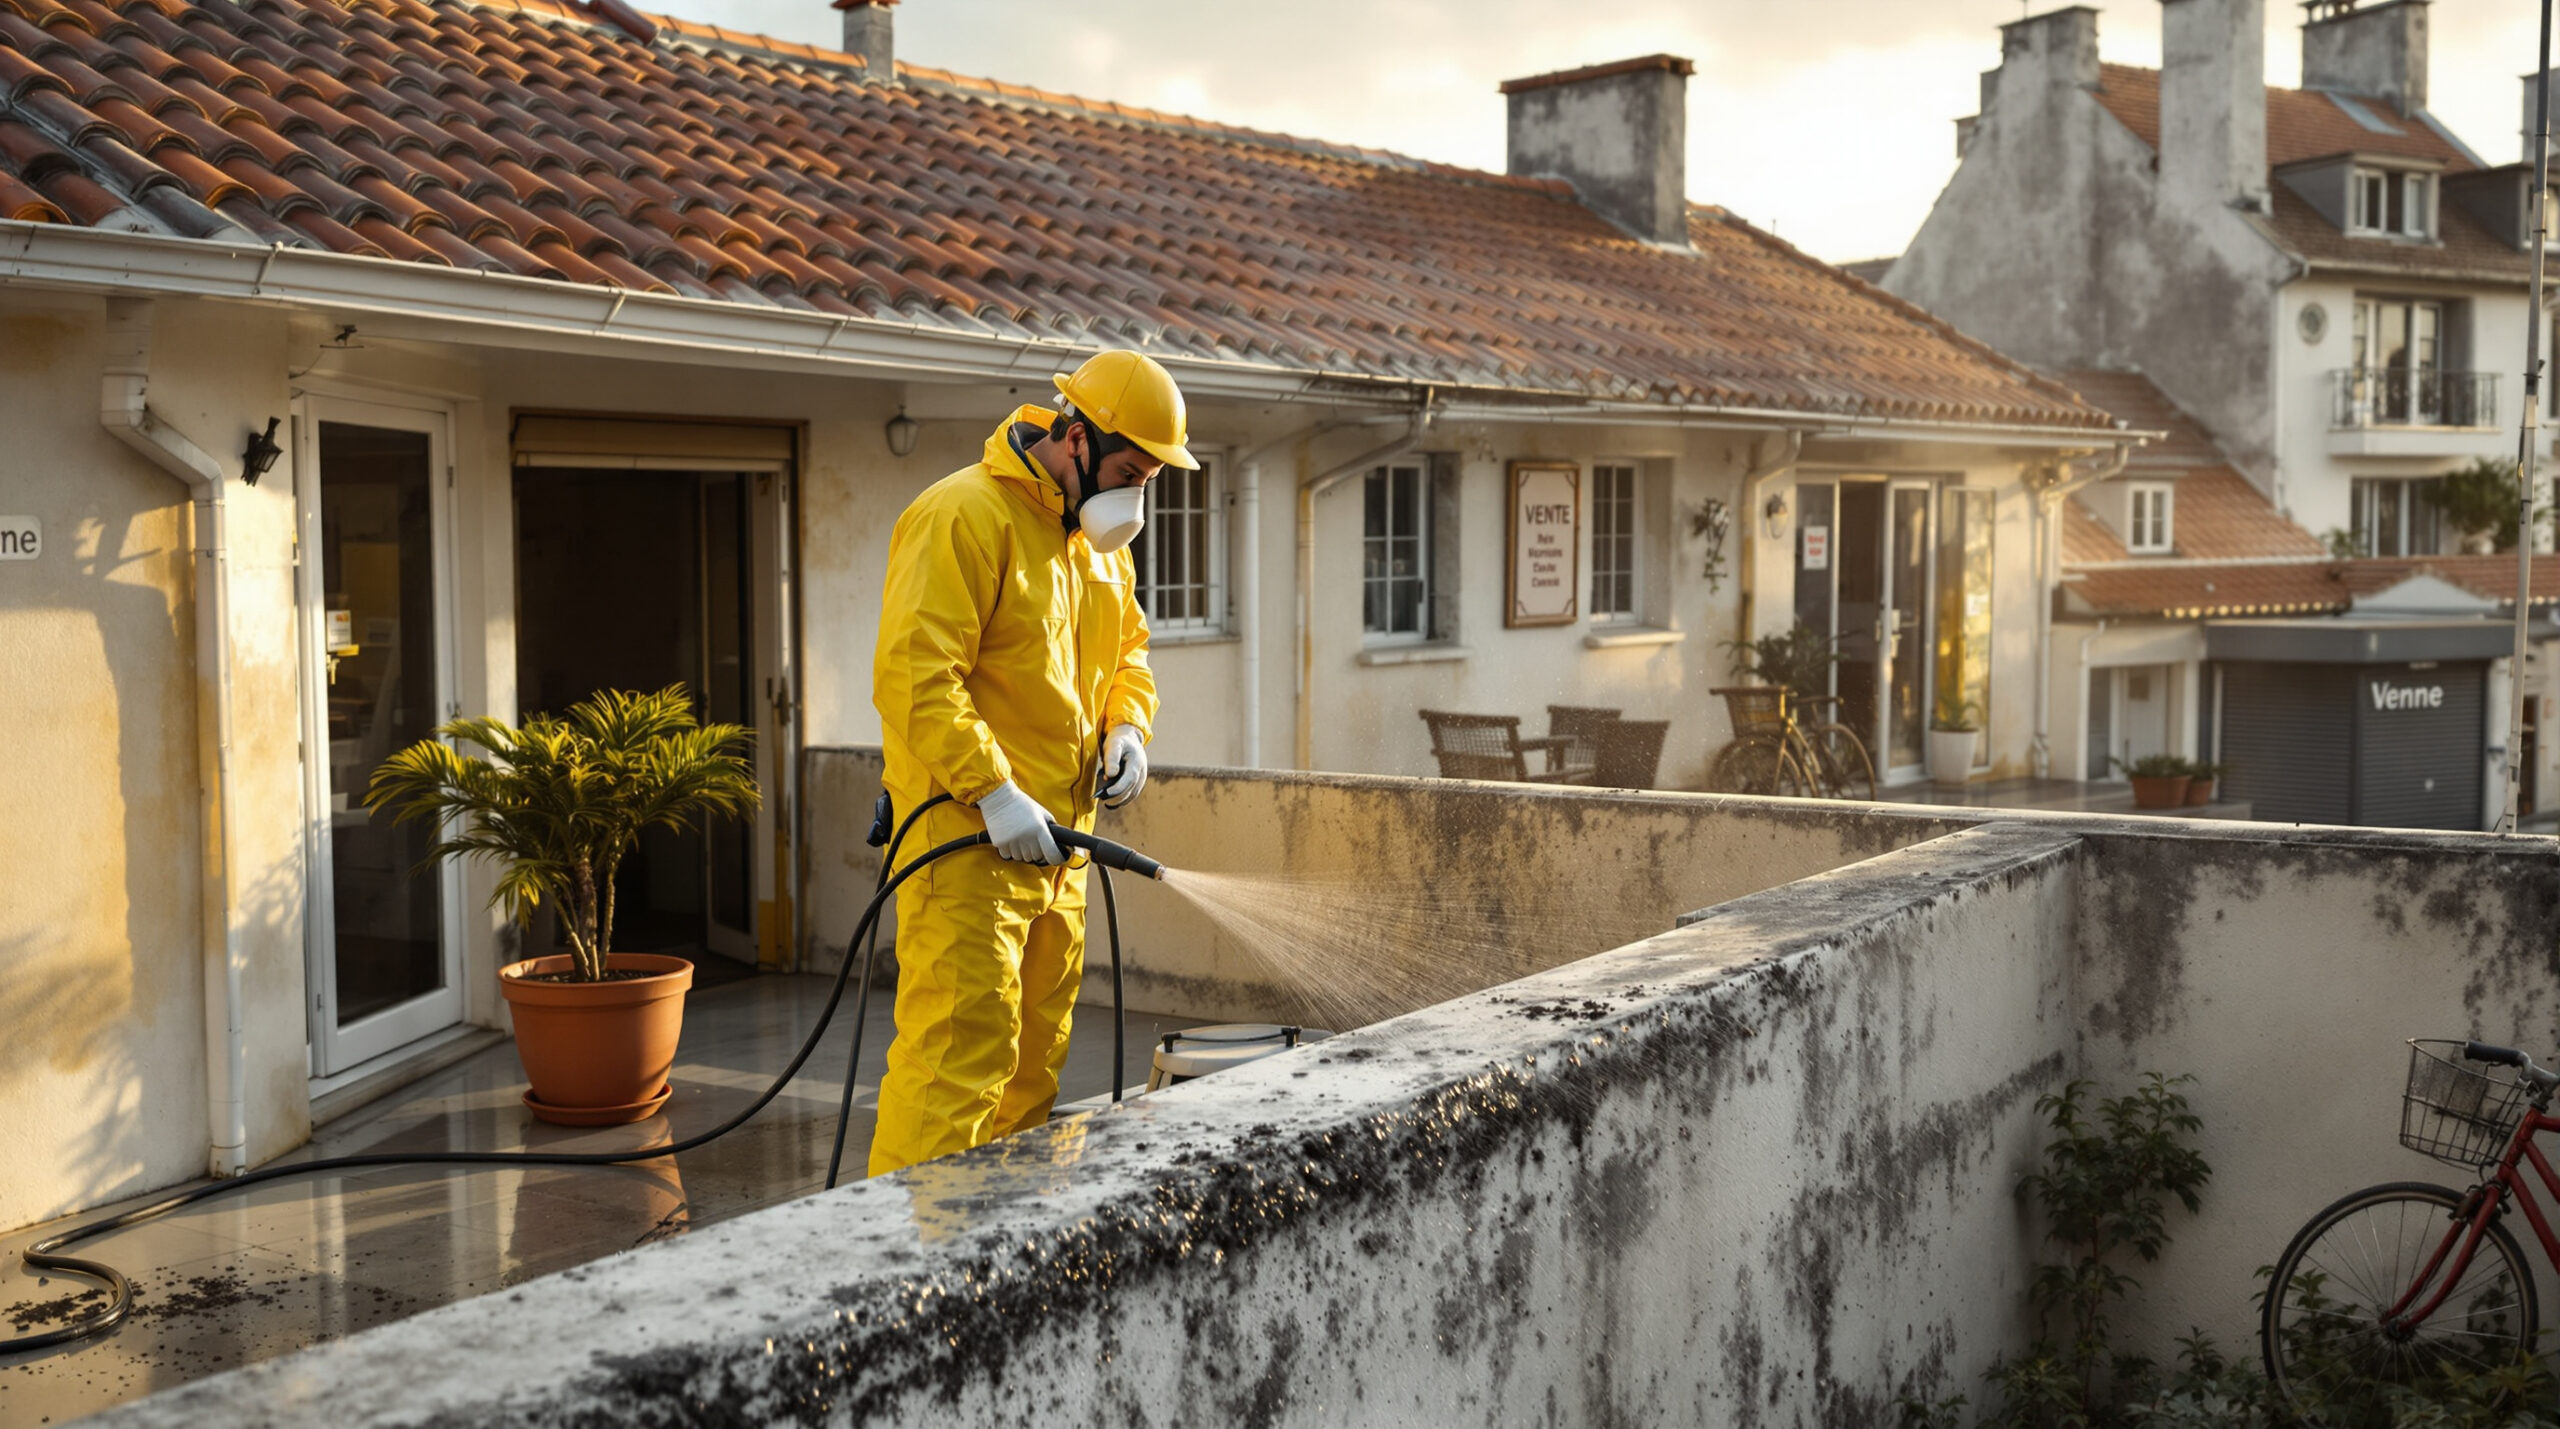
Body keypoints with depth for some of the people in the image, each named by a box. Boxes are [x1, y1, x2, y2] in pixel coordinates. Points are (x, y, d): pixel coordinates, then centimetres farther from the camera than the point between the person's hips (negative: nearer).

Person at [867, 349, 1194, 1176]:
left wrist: (1126, 727, 5)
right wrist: (994, 792, -25)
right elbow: (913, 673, -22)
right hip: (967, 831, -9)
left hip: (1054, 835, 9)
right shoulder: (964, 516, -15)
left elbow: (1126, 647, 26)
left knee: (1036, 1049, 16)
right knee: (962, 1041, -13)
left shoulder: (1100, 536, 14)